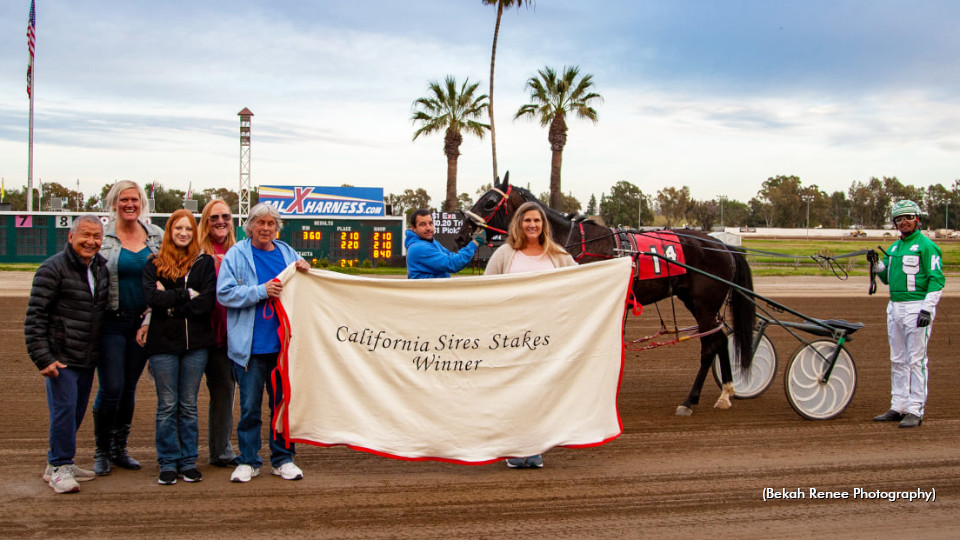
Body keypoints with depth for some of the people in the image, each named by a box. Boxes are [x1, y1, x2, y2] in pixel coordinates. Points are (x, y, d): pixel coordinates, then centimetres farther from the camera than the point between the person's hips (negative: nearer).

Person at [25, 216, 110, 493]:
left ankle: (59, 464, 25)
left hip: (88, 359, 7)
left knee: (77, 412, 12)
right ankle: (59, 467, 6)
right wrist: (42, 358, -17)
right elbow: (35, 316, -13)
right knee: (63, 411, -7)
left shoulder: (101, 268, 9)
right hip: (60, 358, -7)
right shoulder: (53, 269, -11)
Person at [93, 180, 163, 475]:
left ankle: (119, 448, 24)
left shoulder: (157, 236, 6)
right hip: (111, 323, -3)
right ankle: (101, 451, 12)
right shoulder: (102, 237, -3)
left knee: (129, 389, 11)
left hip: (143, 322, 3)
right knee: (111, 389, -5)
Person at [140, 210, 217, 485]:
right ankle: (168, 462, 12)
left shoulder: (204, 263, 6)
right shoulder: (154, 264, 5)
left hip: (196, 343, 1)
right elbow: (151, 297, -11)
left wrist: (171, 302, -10)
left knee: (189, 405, 7)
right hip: (163, 342, -1)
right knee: (167, 405, 4)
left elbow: (207, 303, -7)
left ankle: (188, 462, 15)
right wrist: (187, 294, -11)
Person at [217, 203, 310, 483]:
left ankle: (283, 458, 21)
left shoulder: (287, 253, 12)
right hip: (250, 347, -3)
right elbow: (224, 293, -8)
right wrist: (261, 291, -17)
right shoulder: (236, 255, 1)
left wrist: (305, 271, -3)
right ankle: (248, 461, 15)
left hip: (283, 344, 3)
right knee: (249, 406, 3)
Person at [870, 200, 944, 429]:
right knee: (898, 361, 12)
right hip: (895, 307, 8)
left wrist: (927, 309, -19)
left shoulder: (926, 246, -7)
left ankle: (915, 411, -2)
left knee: (917, 361, -5)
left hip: (917, 307, -8)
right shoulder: (894, 247, 16)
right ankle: (898, 407, 19)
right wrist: (877, 263, 4)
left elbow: (936, 280, -12)